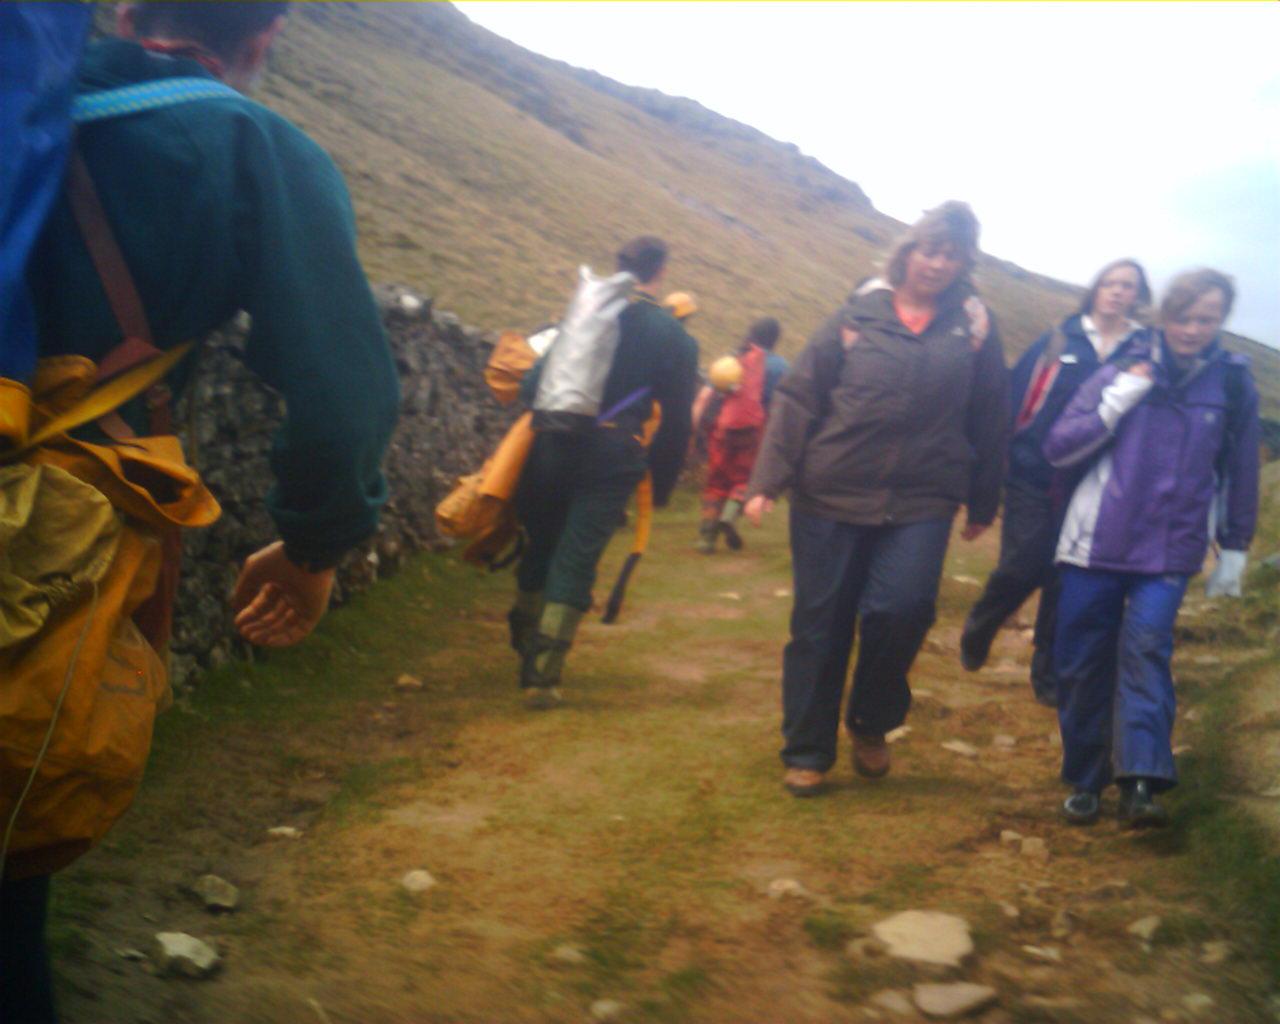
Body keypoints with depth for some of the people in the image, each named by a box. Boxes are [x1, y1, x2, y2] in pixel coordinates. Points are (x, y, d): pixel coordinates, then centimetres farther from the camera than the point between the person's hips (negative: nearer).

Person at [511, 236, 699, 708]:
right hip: (612, 458, -3)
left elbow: (535, 383, 7)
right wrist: (661, 485, 9)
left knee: (541, 546, 20)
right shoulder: (674, 338, 2)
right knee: (576, 562, 1)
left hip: (555, 445, 3)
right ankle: (542, 674, -1)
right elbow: (676, 421, 1)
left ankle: (525, 645, 39)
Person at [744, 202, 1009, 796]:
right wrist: (768, 480, -7)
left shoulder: (974, 326, 5)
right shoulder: (858, 316, 2)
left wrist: (983, 504, 13)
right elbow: (798, 399, 0)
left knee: (901, 608, -17)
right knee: (819, 627, 4)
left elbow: (990, 419, 11)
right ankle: (806, 754, 21)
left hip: (921, 502, 0)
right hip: (830, 496, 0)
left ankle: (870, 725, 13)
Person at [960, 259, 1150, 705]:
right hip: (1034, 474, -1)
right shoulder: (1060, 339, 0)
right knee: (1021, 568, -5)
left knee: (1065, 580, 6)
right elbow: (1015, 392, -1)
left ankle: (1048, 675, 21)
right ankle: (979, 629, 26)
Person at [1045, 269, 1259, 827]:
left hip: (1170, 554, -1)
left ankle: (1141, 782, -24)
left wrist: (1234, 550, 15)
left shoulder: (1233, 384, 4)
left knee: (1146, 647, -20)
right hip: (1097, 545, 1)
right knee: (1081, 664, 2)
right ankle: (1085, 779, 15)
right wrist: (1116, 403, -14)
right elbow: (1058, 447, -2)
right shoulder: (1123, 371, 1)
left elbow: (1239, 473, 12)